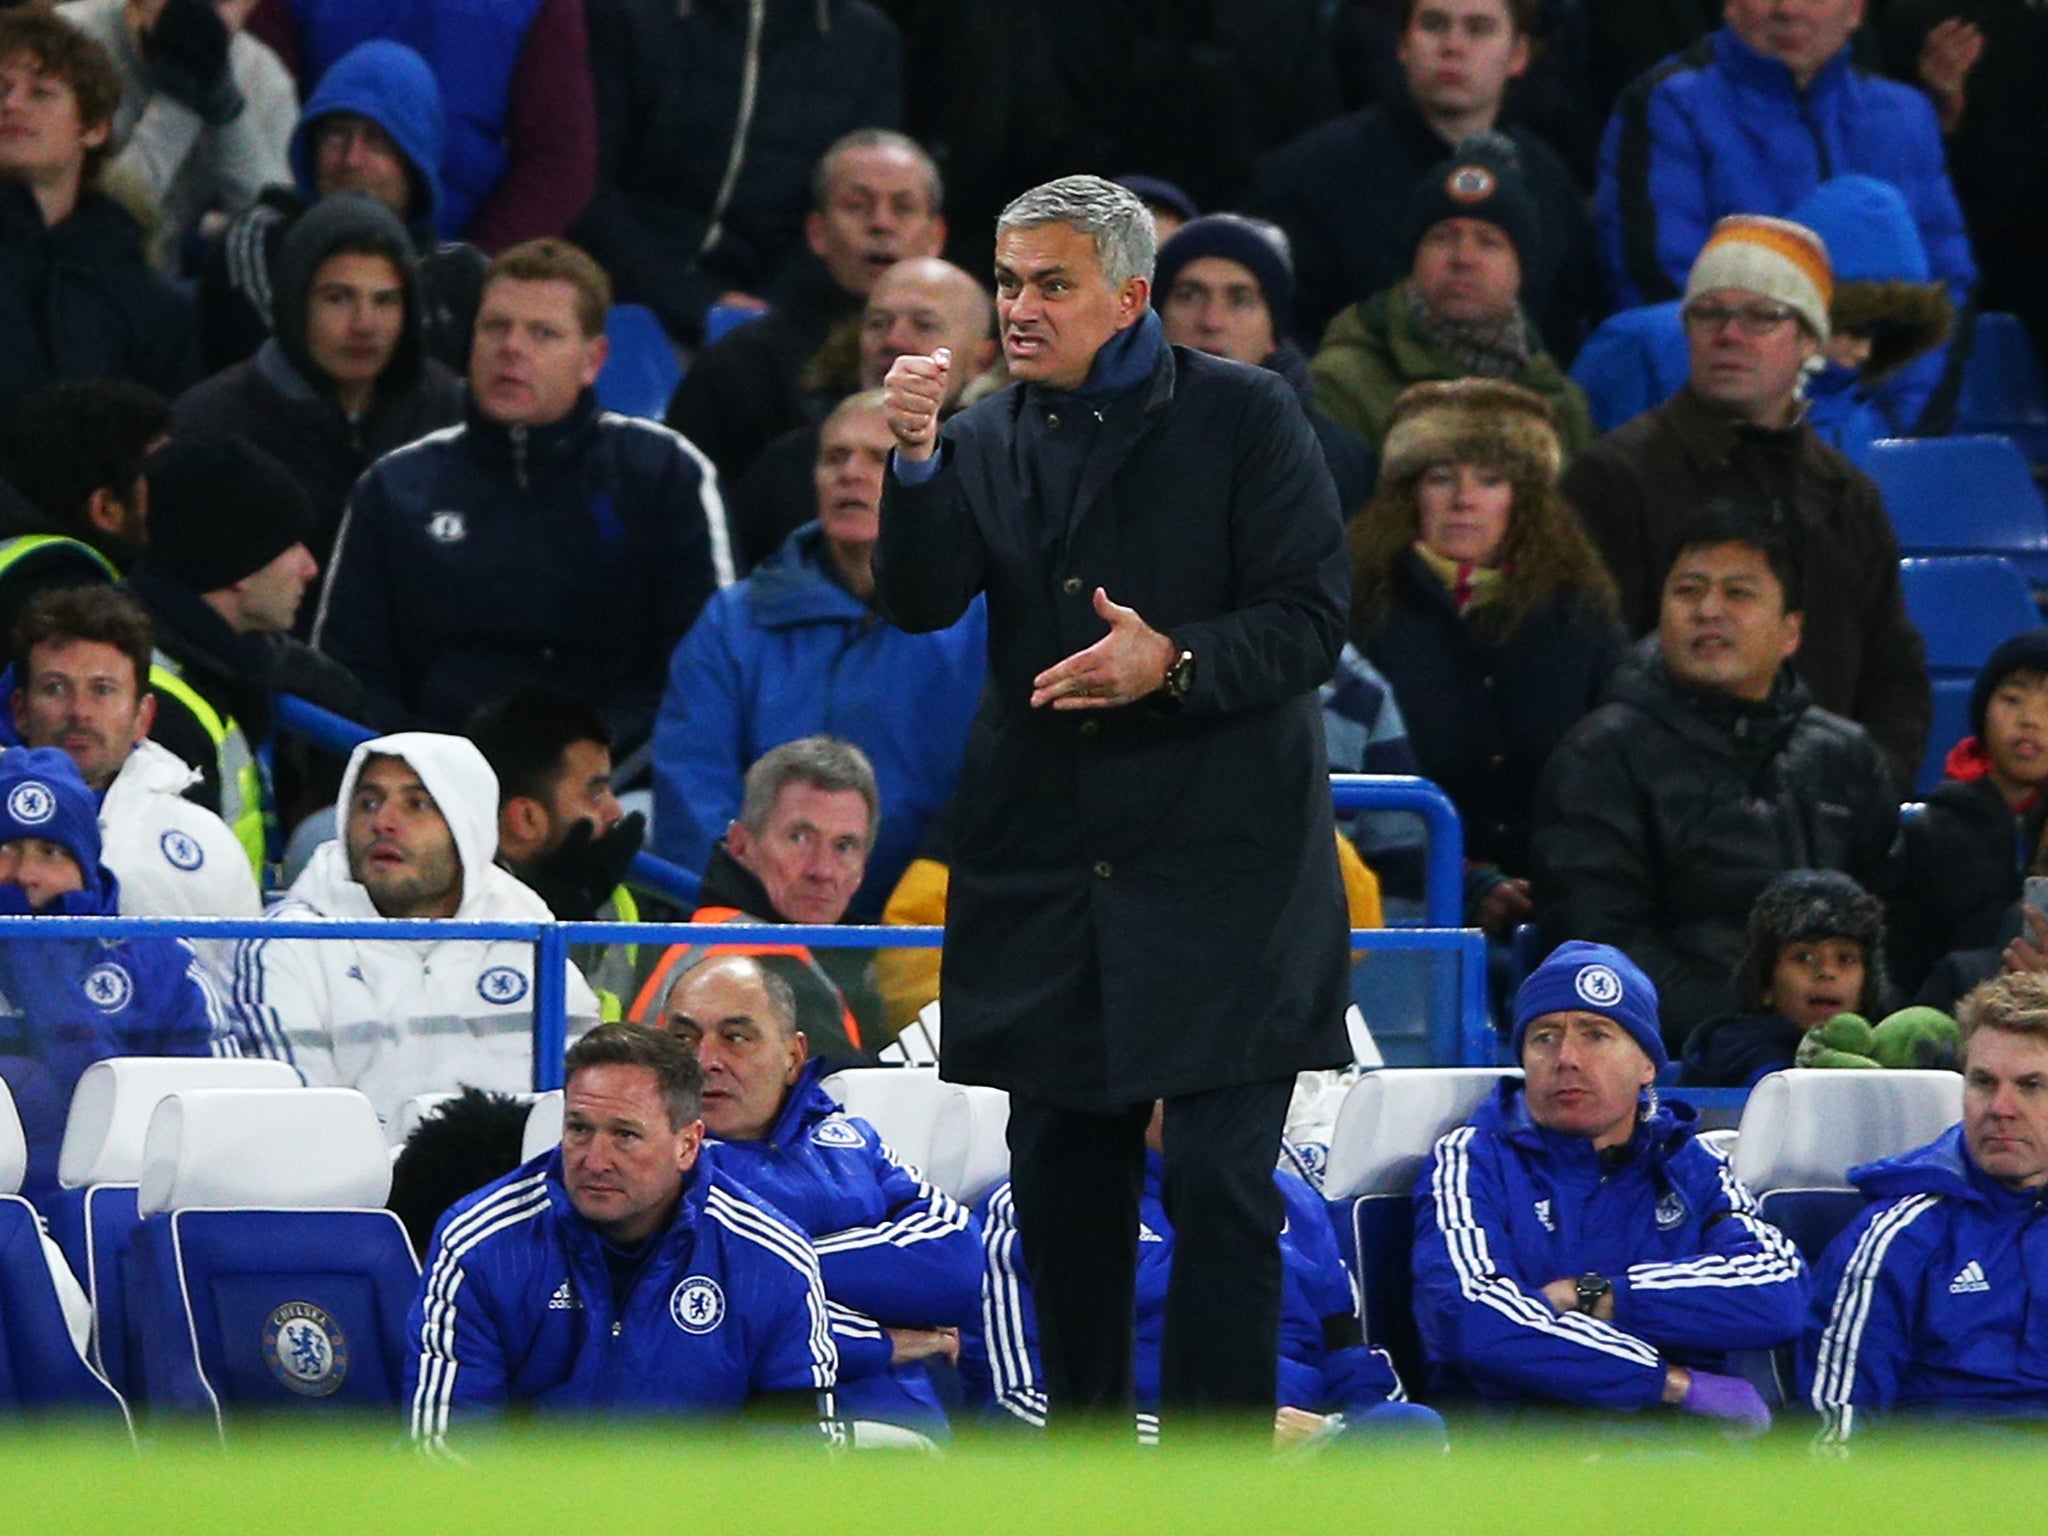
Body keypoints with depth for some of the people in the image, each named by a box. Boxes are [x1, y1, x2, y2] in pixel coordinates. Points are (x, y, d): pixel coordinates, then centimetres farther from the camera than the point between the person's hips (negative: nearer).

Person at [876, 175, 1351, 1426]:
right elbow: (921, 604, -3)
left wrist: (1175, 665, -23)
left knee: (1221, 1174, -8)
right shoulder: (991, 435, 11)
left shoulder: (1245, 418, -1)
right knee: (1062, 1172, 10)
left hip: (1219, 860, -4)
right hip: (1047, 859, 4)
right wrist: (918, 457, -18)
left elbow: (1310, 620, -7)